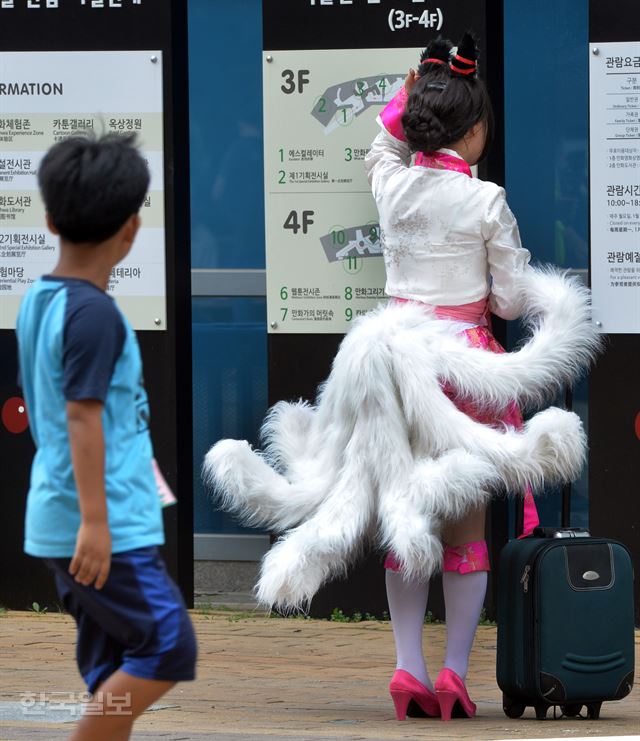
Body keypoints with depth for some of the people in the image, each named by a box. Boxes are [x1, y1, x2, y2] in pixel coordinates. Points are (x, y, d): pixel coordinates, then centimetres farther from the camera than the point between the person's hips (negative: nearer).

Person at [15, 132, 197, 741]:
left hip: (60, 522, 9)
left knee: (115, 662, 11)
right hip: (104, 528, -9)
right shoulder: (93, 314, -17)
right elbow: (82, 417, -22)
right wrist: (95, 522, -23)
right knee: (168, 647, -6)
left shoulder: (39, 300, 10)